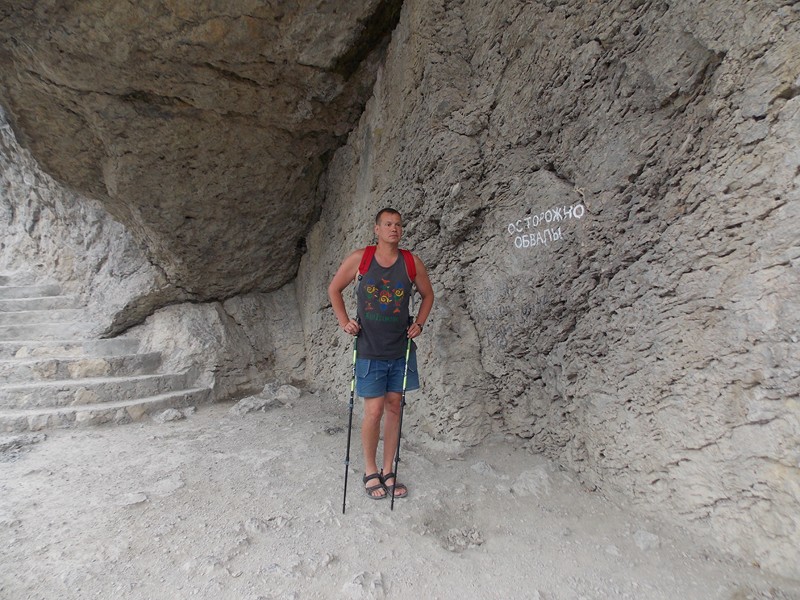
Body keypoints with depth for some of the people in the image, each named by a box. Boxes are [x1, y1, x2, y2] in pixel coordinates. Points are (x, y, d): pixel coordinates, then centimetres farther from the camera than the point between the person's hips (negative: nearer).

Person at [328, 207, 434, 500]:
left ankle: (388, 472, 28)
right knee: (374, 411, 0)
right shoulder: (359, 259, -6)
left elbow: (427, 294, 13)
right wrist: (344, 322, -2)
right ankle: (370, 472, 24)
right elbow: (334, 289, 7)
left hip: (401, 350, 3)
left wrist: (418, 324, 2)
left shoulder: (412, 262, -2)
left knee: (393, 408, 11)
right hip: (369, 351, -2)